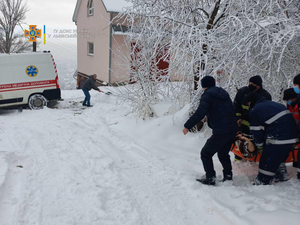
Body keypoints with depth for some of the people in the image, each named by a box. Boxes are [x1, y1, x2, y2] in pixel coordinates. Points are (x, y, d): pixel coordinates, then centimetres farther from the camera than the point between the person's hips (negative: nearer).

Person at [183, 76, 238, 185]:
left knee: (206, 153, 5)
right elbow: (232, 110, 22)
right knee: (223, 153, 24)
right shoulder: (223, 93, 18)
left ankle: (210, 178, 4)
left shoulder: (207, 95, -7)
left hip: (220, 131, -8)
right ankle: (228, 176, 26)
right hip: (233, 130, 8)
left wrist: (187, 126, -16)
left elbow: (200, 113, -19)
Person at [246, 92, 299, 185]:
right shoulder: (274, 104, 23)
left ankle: (261, 182, 9)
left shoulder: (255, 111, -3)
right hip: (292, 136, 9)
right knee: (279, 158, 25)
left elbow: (256, 131, -2)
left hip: (278, 138, -9)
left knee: (267, 162, 2)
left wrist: (259, 145, 14)